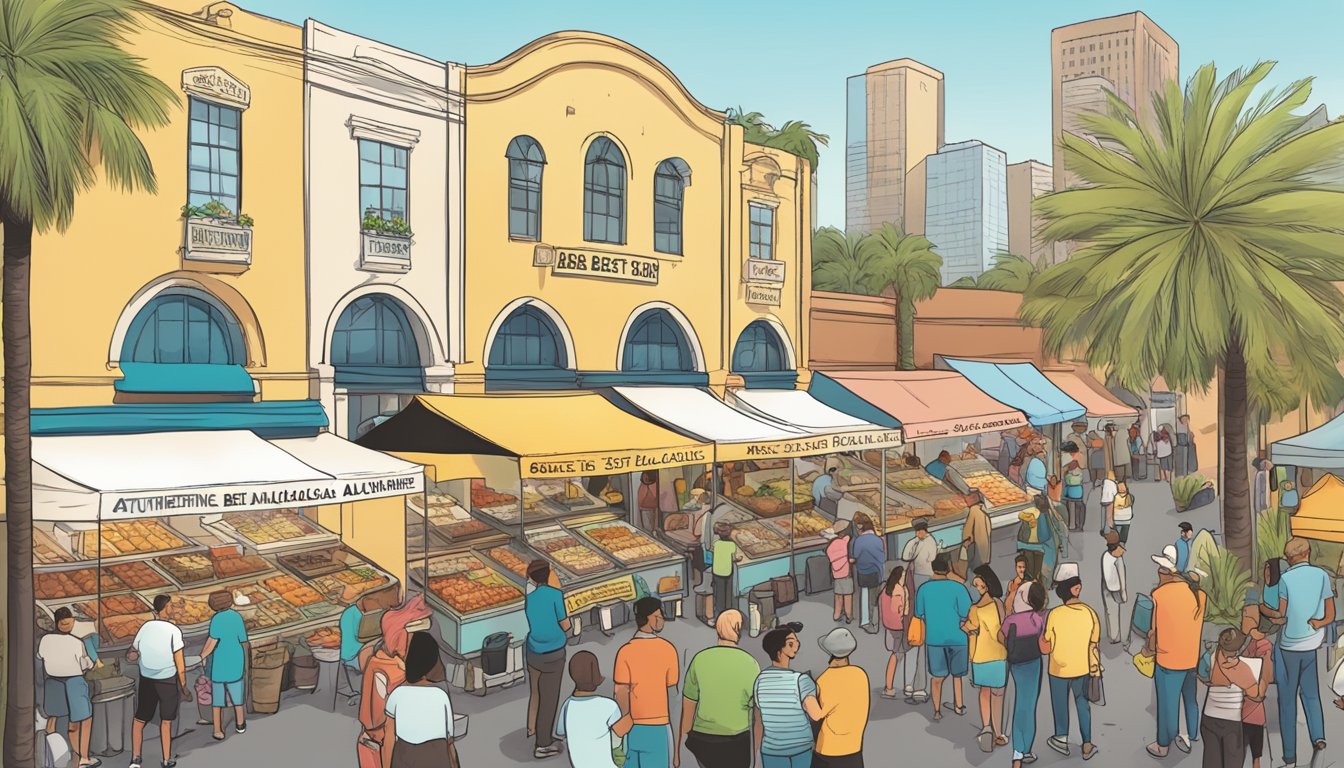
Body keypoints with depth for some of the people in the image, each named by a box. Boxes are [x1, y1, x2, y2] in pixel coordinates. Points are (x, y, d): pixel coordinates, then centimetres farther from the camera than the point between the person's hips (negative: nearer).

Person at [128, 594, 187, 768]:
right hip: (168, 680, -2)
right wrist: (183, 687, -4)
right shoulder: (173, 630, -14)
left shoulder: (144, 627, -4)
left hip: (147, 680, 2)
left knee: (139, 719, 17)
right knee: (166, 721, 12)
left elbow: (131, 656, 3)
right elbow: (180, 662, -13)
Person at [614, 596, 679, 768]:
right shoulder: (668, 650, -8)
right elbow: (672, 692, -2)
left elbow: (621, 694, -10)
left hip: (631, 727, 2)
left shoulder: (625, 651, -9)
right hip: (658, 727, -1)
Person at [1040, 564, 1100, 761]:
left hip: (1059, 669, -2)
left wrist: (1041, 633, 1)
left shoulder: (1054, 614, -24)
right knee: (1082, 704, 21)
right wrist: (1095, 671, 10)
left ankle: (1062, 740, 35)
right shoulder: (1090, 613, -15)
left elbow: (1045, 649, -16)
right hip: (1082, 669, 2)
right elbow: (1094, 646, -3)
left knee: (1060, 705, 18)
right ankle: (1087, 746, 26)